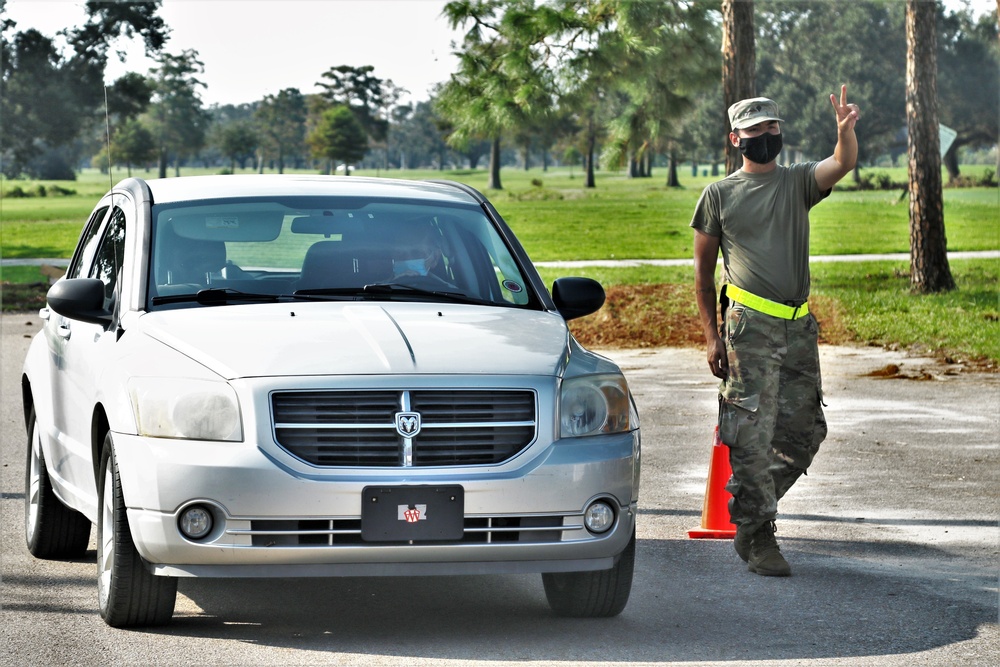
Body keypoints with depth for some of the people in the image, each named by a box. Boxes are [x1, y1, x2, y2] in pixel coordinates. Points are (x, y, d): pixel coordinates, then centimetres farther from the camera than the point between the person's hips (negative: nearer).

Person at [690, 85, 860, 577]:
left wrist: (846, 129, -32)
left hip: (799, 328, 4)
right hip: (749, 328, -4)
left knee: (804, 432, 7)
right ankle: (756, 535, 0)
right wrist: (711, 336, 0)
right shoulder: (719, 195, 6)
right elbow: (703, 271, 8)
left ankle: (750, 506, 25)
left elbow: (843, 163, -10)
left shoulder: (799, 182, 12)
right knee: (752, 434, -7)